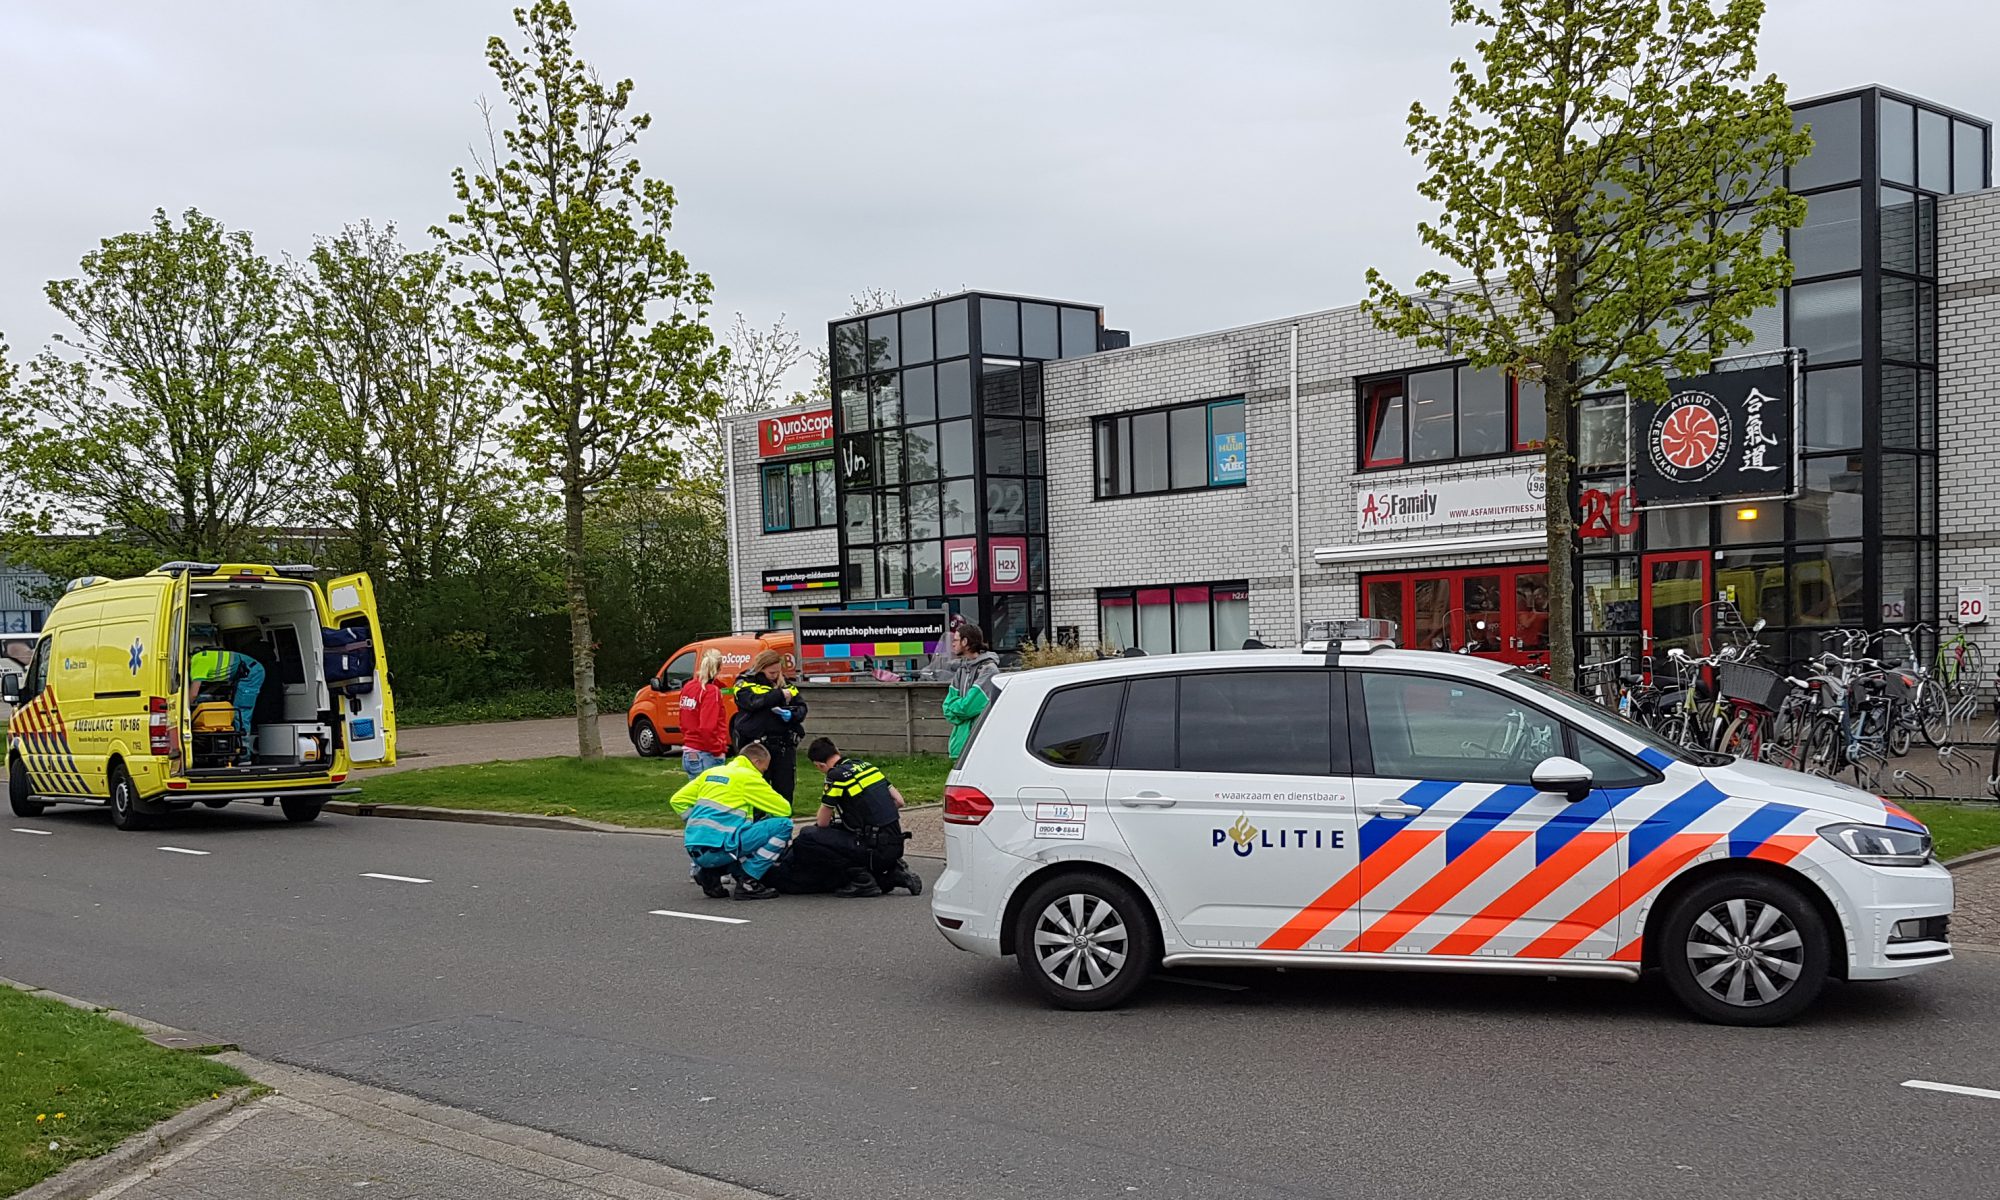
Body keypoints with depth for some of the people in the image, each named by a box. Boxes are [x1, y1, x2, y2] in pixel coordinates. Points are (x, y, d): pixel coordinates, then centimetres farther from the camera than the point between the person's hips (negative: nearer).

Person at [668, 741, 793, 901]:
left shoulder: (712, 772, 19)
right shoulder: (748, 777, -1)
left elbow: (677, 800, 21)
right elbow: (785, 810, 3)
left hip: (695, 851, 8)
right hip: (717, 849, -8)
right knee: (783, 825, -6)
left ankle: (710, 874, 12)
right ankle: (748, 882, -6)